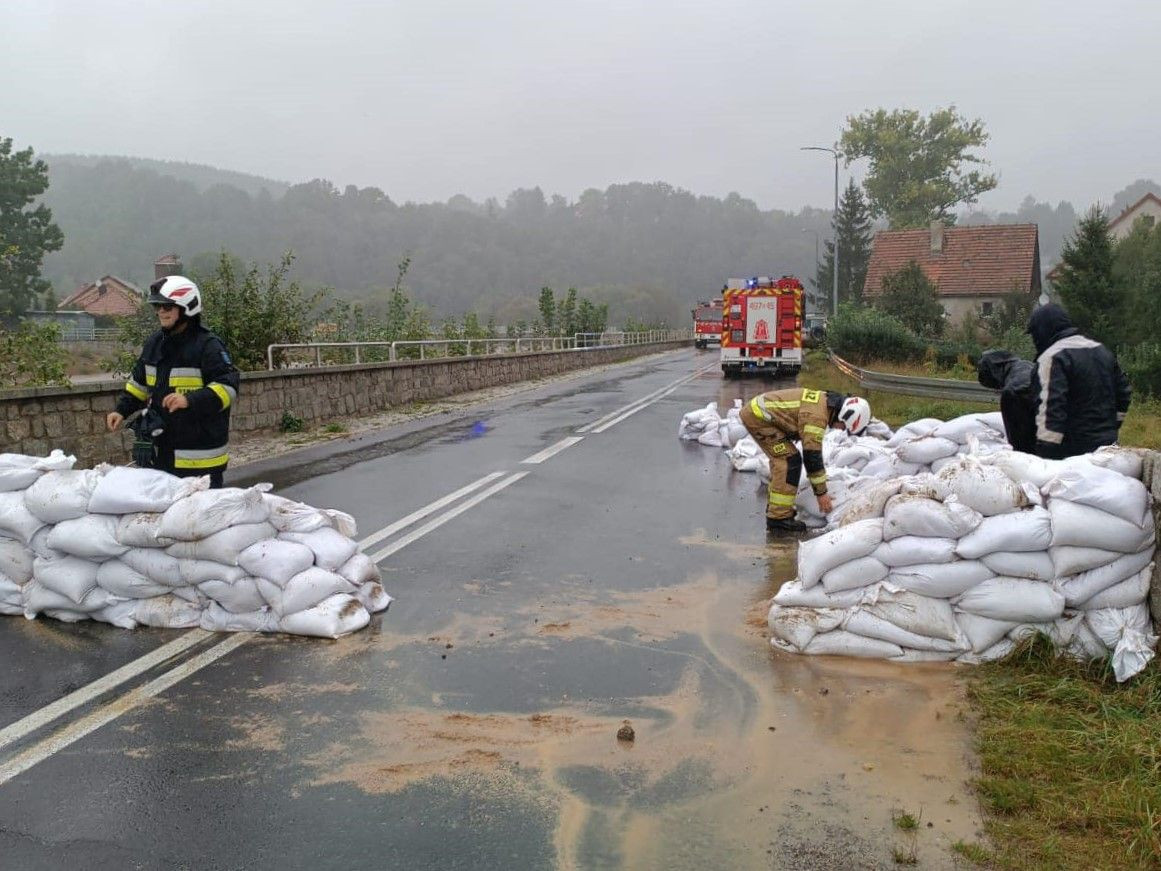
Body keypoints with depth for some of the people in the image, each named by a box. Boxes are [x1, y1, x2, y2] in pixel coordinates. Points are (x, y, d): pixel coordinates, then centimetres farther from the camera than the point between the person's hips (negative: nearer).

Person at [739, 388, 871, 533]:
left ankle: (775, 507, 28)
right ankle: (779, 518, -10)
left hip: (755, 408, 10)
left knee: (781, 459, 17)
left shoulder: (825, 401, 9)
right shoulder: (816, 415, -22)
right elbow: (812, 455, -20)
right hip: (757, 416, -10)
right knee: (790, 460, -11)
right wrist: (821, 492, -12)